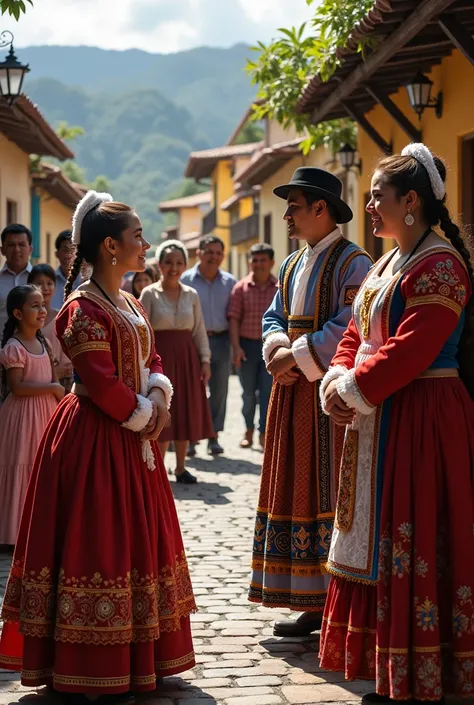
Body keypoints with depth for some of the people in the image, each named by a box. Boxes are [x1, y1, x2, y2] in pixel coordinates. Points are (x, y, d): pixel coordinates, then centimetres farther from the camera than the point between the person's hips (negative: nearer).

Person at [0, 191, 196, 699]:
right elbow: (101, 383, -22)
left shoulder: (129, 304, 13)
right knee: (95, 541, -4)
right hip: (95, 442, -10)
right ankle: (89, 674, 5)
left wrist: (159, 399, -3)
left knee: (134, 540, 15)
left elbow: (151, 360, 16)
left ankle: (131, 659, 27)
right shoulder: (84, 309, -17)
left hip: (132, 437, 10)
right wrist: (144, 416, -11)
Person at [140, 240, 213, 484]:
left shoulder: (191, 295, 7)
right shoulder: (149, 294, -3)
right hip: (160, 356, -4)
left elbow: (199, 331, 9)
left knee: (185, 413, 7)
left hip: (186, 356, 4)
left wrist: (205, 360, 1)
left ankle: (181, 467, 18)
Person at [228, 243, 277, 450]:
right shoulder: (241, 287, 0)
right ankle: (249, 429, 26)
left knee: (268, 391, -5)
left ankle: (264, 433, -3)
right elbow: (234, 318, -3)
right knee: (248, 392, 11)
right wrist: (236, 347, -12)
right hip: (248, 345, 0)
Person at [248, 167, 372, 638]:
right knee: (297, 491, 8)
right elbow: (274, 317, 19)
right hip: (293, 393, 8)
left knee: (330, 491, -7)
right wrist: (278, 351, -3)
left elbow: (350, 327, -19)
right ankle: (313, 604, 15)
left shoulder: (352, 263, -9)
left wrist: (298, 357, -16)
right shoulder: (291, 266, 18)